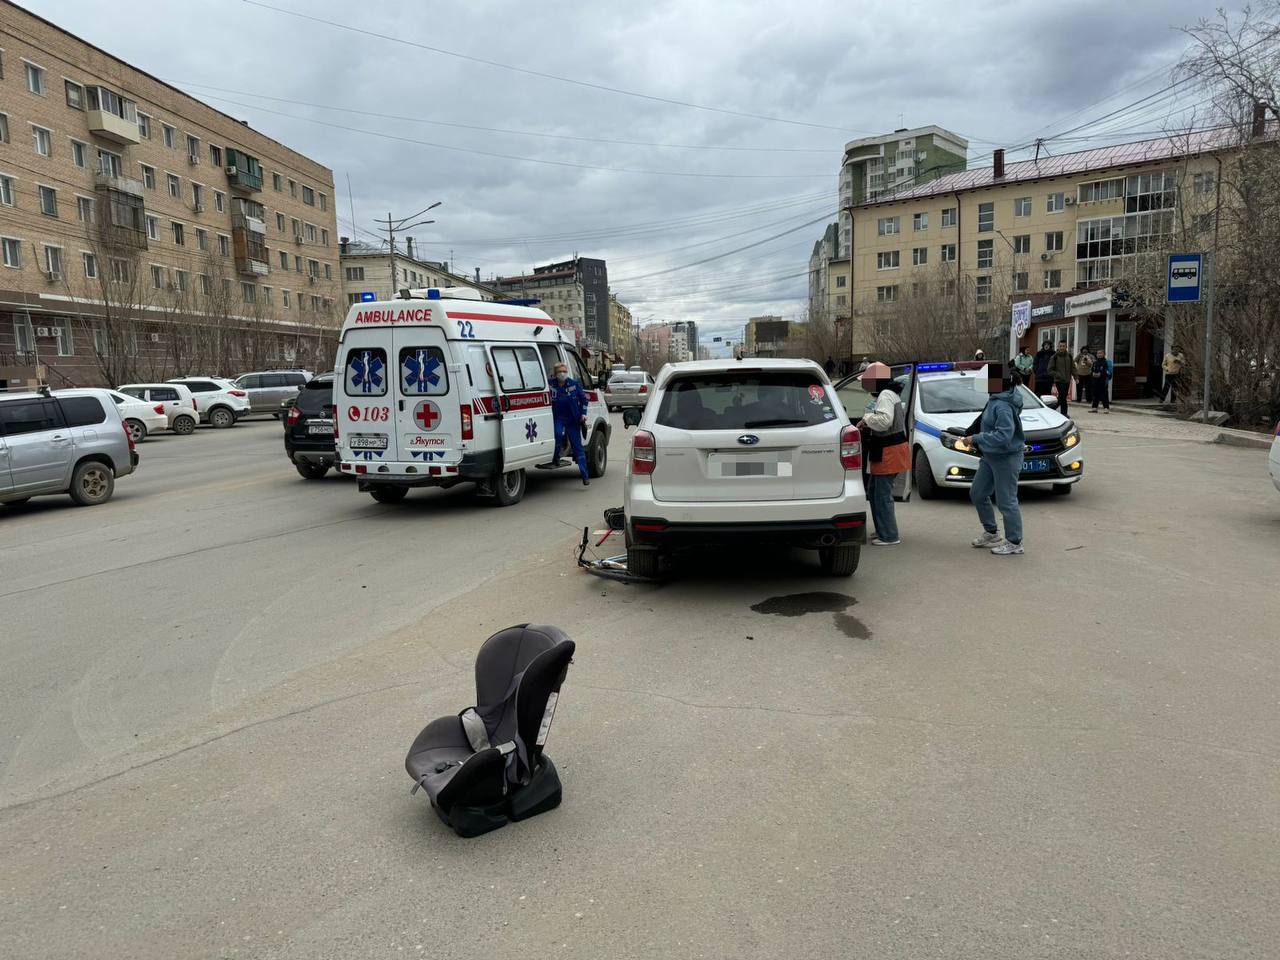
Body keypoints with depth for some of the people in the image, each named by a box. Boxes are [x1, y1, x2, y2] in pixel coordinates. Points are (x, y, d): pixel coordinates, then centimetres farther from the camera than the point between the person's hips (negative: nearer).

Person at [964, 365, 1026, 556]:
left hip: (1006, 458, -10)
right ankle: (991, 533, 33)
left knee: (1006, 501, -1)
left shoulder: (1003, 406, -25)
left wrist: (976, 439, -24)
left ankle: (1014, 543, 12)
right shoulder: (995, 399, 5)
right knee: (977, 494, 18)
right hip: (990, 457, 10)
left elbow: (1003, 435, -30)